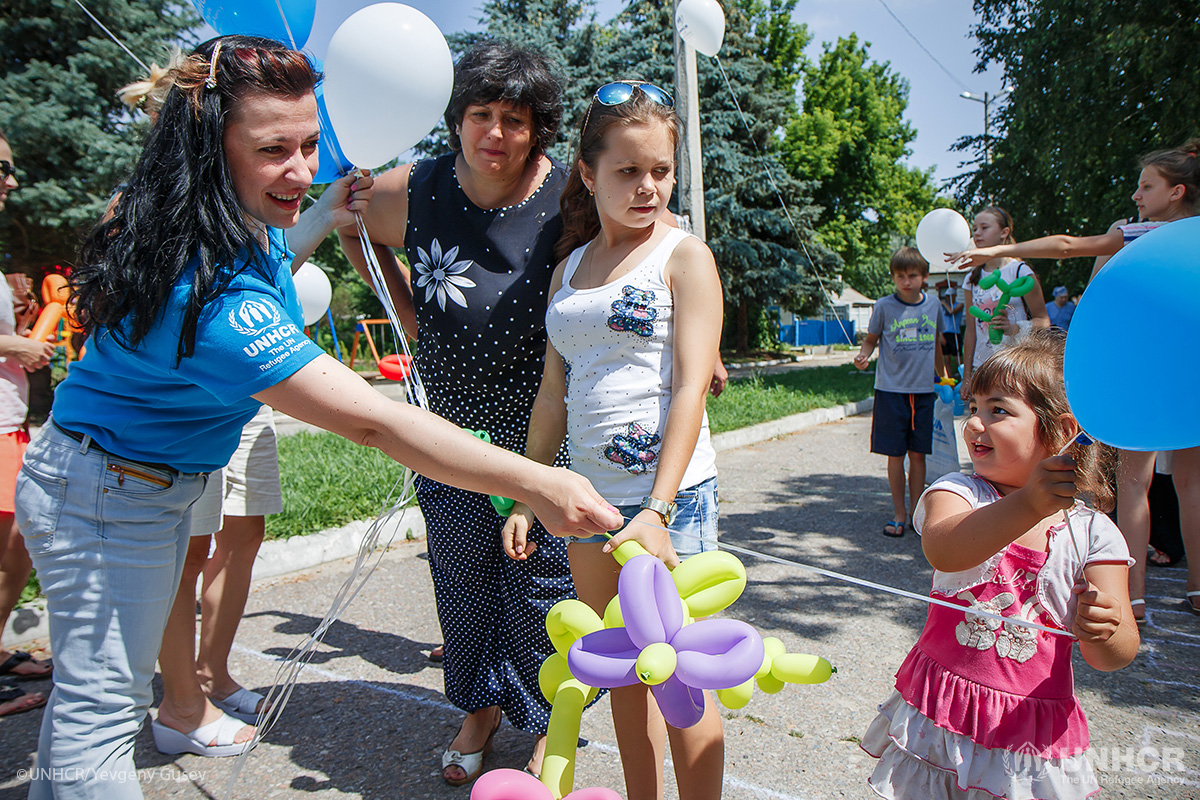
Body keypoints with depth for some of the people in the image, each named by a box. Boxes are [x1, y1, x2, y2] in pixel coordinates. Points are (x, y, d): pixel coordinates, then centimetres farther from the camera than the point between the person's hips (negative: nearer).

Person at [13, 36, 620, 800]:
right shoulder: (219, 300, -37)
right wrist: (535, 483, -41)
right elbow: (372, 421, -41)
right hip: (107, 497, -9)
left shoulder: (235, 227, -6)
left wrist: (322, 221, 16)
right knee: (103, 705, 4)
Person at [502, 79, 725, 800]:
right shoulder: (570, 266, 12)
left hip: (671, 495, -5)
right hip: (589, 497, 5)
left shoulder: (684, 256, -3)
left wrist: (657, 510, -22)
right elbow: (554, 390, 13)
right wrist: (527, 496, 10)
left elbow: (691, 389, -13)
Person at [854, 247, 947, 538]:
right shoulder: (884, 306, -4)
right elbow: (871, 338, 3)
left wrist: (944, 379, 21)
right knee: (895, 454, 3)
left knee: (918, 454, 7)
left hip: (924, 389, 2)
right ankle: (899, 513, 16)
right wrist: (863, 355, -18)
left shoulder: (933, 304, 6)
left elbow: (935, 344, 17)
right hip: (891, 389, -2)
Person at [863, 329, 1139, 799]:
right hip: (939, 714, 0)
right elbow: (942, 552, -33)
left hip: (1033, 737, 1)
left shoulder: (1092, 534, -5)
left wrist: (1102, 630, -31)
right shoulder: (958, 493, -8)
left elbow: (1117, 656, -8)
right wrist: (1028, 505, -46)